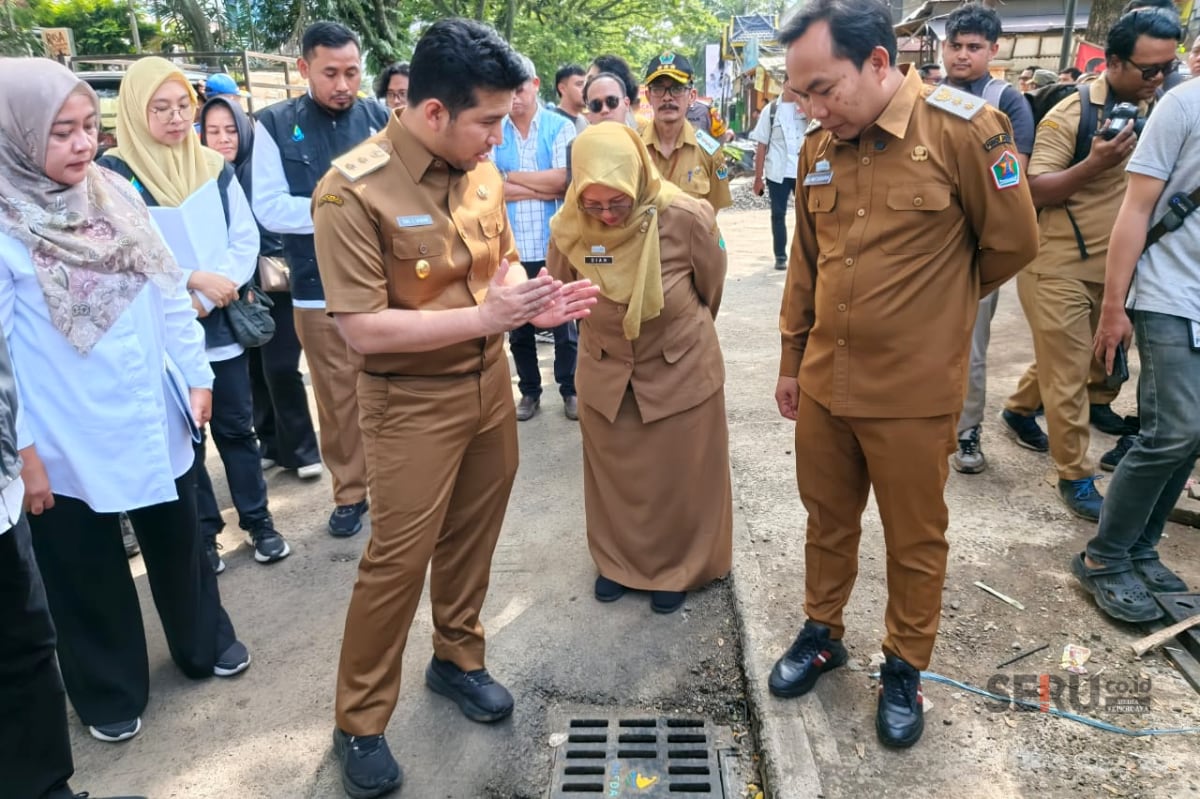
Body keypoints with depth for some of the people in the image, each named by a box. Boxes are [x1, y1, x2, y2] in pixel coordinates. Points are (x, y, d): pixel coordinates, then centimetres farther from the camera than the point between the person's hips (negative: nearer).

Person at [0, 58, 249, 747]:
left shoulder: (117, 194, 1)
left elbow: (169, 291, 6)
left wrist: (196, 373, 7)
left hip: (154, 417, 4)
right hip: (68, 439, -4)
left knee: (179, 540, 20)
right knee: (88, 570, 14)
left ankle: (205, 642, 43)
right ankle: (110, 691, 36)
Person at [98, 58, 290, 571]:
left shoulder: (213, 167, 5)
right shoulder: (114, 173, -6)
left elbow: (246, 239, 1)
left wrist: (210, 294, -12)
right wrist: (193, 278, -19)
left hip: (220, 322, 2)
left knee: (236, 427, 11)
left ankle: (257, 520, 25)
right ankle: (201, 534, 23)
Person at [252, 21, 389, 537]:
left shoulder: (380, 119, 3)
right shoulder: (275, 125, -1)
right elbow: (269, 209, -6)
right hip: (321, 288, -1)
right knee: (337, 397, 10)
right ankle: (350, 493, 28)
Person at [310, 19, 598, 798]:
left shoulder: (482, 170, -1)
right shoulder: (353, 192, -20)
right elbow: (362, 328, -21)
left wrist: (532, 302, -10)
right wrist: (485, 316, -25)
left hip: (490, 380, 6)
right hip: (413, 400, -6)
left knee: (472, 533, 18)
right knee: (398, 558, 3)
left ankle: (458, 656, 42)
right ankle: (360, 722, 25)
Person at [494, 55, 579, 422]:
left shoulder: (560, 128, -1)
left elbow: (562, 180, -14)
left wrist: (511, 177, -6)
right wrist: (544, 189, -12)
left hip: (554, 245, -2)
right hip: (511, 247, 2)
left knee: (564, 323, 8)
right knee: (518, 326, 12)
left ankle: (570, 390, 23)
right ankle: (529, 391, 27)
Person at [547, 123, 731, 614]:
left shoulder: (687, 218, -24)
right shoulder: (568, 228, -18)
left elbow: (711, 289, -4)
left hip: (681, 369, -2)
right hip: (605, 371, 2)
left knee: (680, 478, 13)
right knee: (613, 474, 18)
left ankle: (678, 568, 36)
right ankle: (618, 561, 41)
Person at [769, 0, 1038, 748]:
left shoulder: (965, 128, -14)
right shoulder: (820, 147, 2)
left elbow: (1013, 243, -4)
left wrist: (934, 307, 9)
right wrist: (792, 361, 15)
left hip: (914, 393, -4)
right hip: (824, 382, 5)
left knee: (915, 539, 13)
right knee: (828, 520, 19)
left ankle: (905, 668, 34)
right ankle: (823, 633, 41)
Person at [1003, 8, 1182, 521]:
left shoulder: (1158, 111, 8)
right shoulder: (1071, 113, -12)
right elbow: (1035, 192, -15)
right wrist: (1093, 164, -27)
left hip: (1116, 265, 7)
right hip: (1060, 266, -7)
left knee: (1077, 359, 19)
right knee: (1067, 372, 0)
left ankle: (1019, 409, 43)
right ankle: (1075, 476, 10)